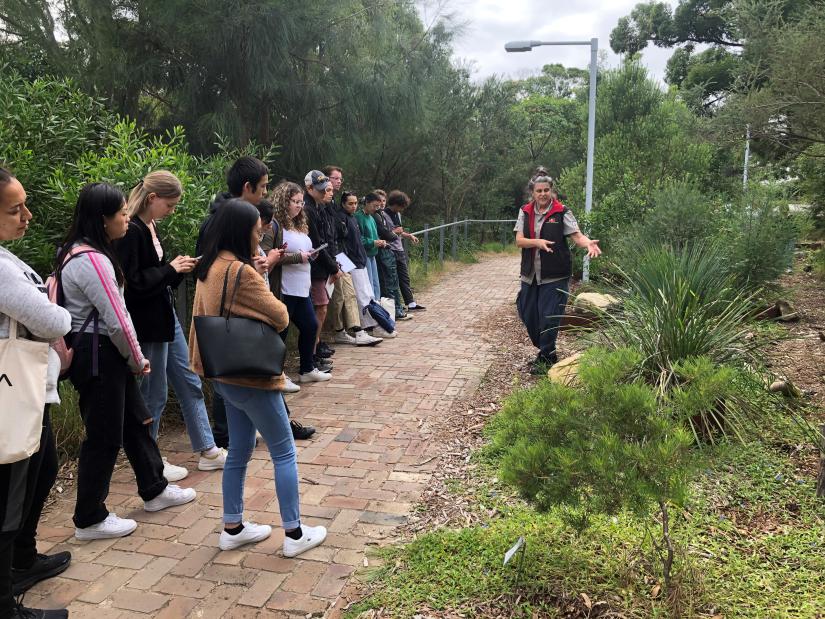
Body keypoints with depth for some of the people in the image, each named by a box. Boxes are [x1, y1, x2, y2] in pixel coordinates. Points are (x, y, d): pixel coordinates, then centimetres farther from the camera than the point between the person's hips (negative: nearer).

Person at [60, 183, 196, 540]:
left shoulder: (82, 252, 11)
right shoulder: (92, 260, -22)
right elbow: (117, 321, -22)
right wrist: (138, 360, -7)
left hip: (105, 353, 10)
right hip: (97, 357, -10)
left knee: (136, 421, 19)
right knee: (104, 437, 2)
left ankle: (154, 490, 35)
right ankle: (89, 520, 17)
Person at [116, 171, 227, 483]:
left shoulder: (151, 228, 9)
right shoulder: (130, 232, -18)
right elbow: (132, 283, -23)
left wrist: (179, 269, -1)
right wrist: (171, 268, -15)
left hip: (166, 316, 10)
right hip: (147, 324, -9)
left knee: (190, 383, 14)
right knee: (154, 395, 4)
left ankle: (207, 450, 24)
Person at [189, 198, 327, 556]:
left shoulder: (209, 268, 6)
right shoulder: (240, 271, -22)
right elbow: (279, 317, -15)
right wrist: (269, 314, 4)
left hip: (226, 374, 9)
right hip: (251, 376, -9)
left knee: (239, 450, 18)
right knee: (284, 453, 3)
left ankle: (232, 528, 27)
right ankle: (294, 534, 11)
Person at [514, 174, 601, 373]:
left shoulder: (562, 212, -5)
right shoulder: (525, 212, 4)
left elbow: (576, 235, -12)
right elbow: (519, 240, -4)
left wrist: (588, 243, -33)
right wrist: (538, 242, -22)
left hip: (555, 276, -4)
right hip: (530, 274, 4)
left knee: (549, 318, -3)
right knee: (528, 315, 11)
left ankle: (545, 359, 14)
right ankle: (547, 351, 32)